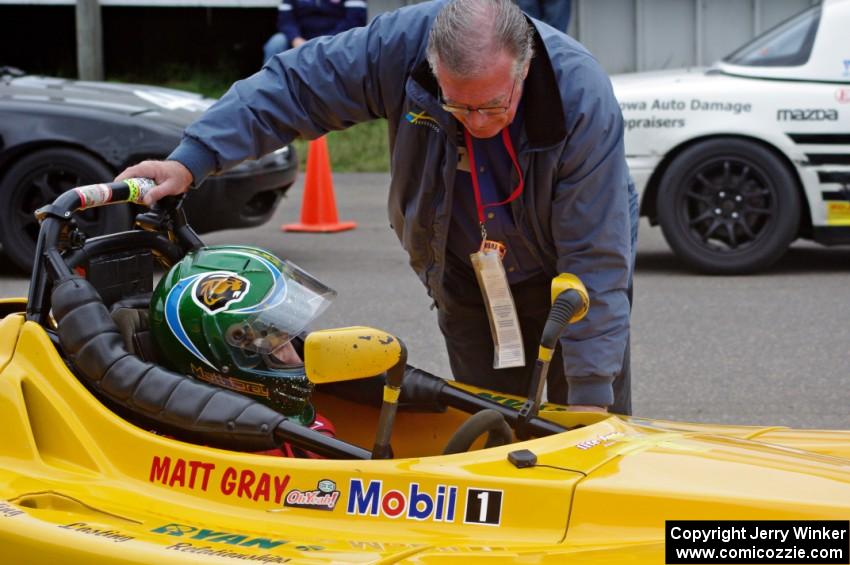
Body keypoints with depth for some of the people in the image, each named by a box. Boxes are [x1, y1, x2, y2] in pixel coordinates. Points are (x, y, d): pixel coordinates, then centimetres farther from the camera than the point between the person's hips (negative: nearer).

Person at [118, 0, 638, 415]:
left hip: (562, 277, -2)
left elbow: (596, 255, -30)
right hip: (465, 278, 2)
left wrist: (591, 393, -31)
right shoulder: (402, 44, -28)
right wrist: (191, 161, -25)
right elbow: (291, 86, -16)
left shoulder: (583, 97, -33)